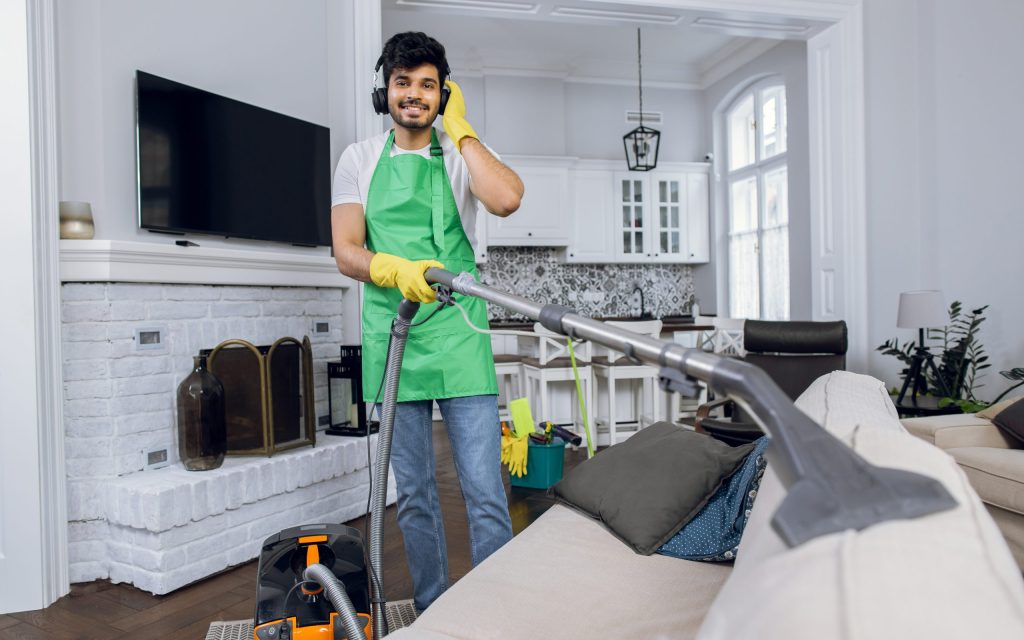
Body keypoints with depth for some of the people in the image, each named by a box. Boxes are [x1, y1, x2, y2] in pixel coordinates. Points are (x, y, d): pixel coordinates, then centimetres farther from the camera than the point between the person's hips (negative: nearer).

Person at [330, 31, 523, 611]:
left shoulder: (461, 154, 7)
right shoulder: (360, 159, 11)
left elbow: (507, 199, -15)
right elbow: (346, 252, 3)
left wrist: (459, 128, -4)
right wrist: (396, 270, -18)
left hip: (459, 336, -1)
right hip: (391, 338, 2)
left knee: (486, 492, -1)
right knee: (415, 495, 11)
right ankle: (434, 613, 28)